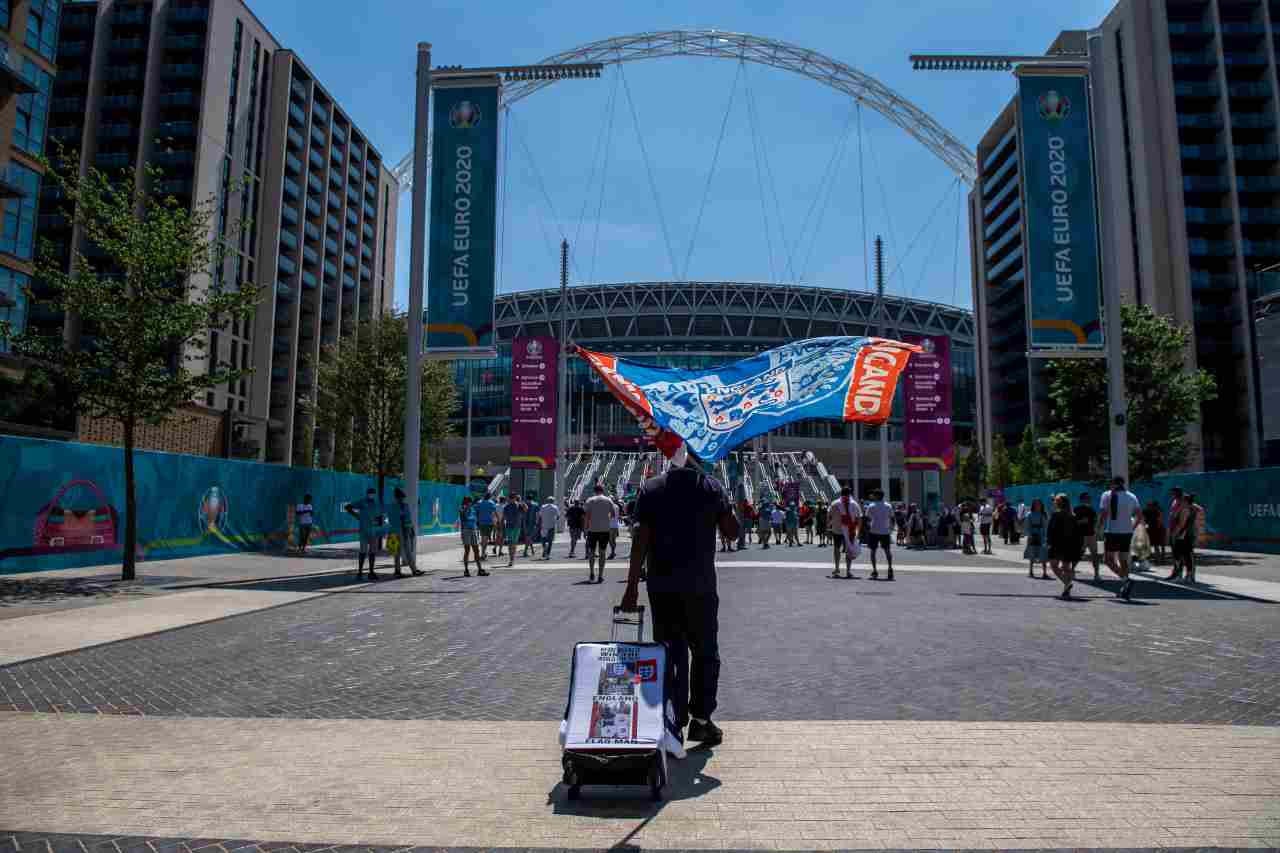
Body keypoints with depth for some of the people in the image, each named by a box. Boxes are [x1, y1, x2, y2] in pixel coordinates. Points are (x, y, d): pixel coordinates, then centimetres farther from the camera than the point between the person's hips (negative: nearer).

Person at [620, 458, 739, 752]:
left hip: (661, 587, 1)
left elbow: (640, 539, -6)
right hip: (700, 586, -1)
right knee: (705, 653, 14)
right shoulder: (712, 487, -3)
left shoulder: (651, 489, 0)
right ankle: (700, 720, 18)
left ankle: (673, 725, 8)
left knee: (670, 654, 8)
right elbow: (732, 532, -1)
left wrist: (632, 585, -3)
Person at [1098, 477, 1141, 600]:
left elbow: (1103, 513, -13)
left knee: (1108, 559, 4)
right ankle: (1125, 590, 9)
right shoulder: (1132, 496, 9)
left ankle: (1125, 579, -19)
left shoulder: (1107, 495, -5)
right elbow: (1139, 514, 3)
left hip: (1112, 531, -5)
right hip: (1127, 532, 5)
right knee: (1123, 559, 12)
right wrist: (1132, 526, 14)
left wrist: (1101, 528, -1)